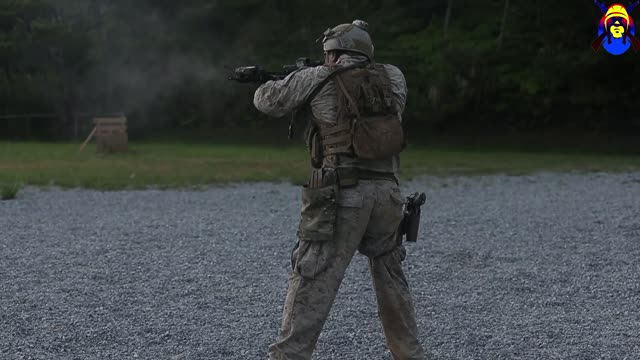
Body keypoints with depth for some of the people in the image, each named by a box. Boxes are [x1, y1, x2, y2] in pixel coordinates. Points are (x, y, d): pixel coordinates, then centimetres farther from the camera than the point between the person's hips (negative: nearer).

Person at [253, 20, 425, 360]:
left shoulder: (319, 79, 1)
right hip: (386, 193, 4)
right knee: (391, 280, 20)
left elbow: (267, 101, 9)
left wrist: (279, 81, 31)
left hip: (342, 195, -4)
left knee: (312, 281, 0)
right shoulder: (394, 78, 10)